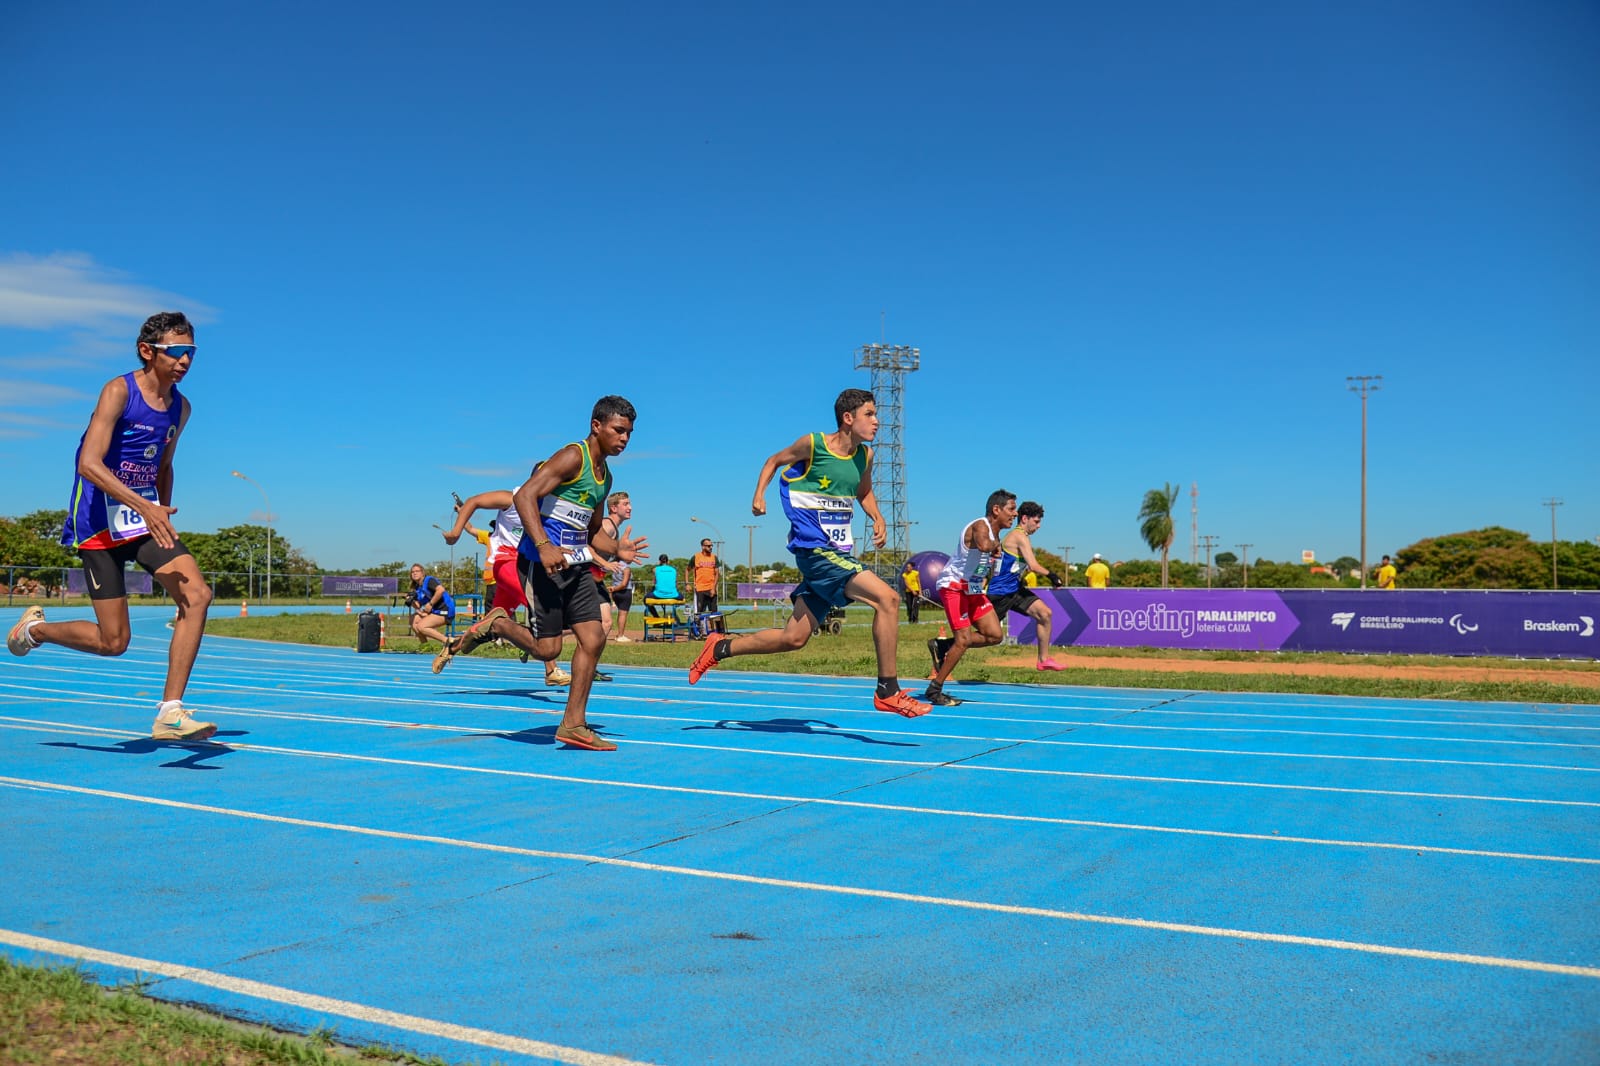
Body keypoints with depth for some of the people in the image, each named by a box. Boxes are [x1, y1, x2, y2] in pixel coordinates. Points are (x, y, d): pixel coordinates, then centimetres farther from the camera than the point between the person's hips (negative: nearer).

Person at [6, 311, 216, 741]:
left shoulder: (181, 408, 6)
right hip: (100, 523, -5)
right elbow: (88, 463, -25)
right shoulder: (118, 392, -14)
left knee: (197, 594, -19)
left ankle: (169, 713, -16)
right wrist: (145, 508, -35)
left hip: (147, 517, 6)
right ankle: (35, 628, 31)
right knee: (113, 642, -2)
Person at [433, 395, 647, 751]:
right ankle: (494, 625, 19)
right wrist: (544, 546, -32)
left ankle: (573, 725, 7)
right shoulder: (573, 456, -11)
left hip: (575, 565, 9)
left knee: (594, 638, 0)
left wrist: (616, 549, 6)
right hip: (543, 562, -9)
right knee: (546, 648, -9)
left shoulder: (604, 476, 17)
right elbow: (524, 496, -22)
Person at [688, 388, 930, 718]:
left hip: (837, 553, 7)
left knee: (794, 638, 10)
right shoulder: (813, 444, -8)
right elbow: (774, 461, 8)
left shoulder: (864, 455, 8)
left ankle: (720, 648, 27)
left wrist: (878, 519, 8)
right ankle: (888, 691, -13)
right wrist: (759, 495, -5)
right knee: (887, 598, -21)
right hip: (814, 548, -7)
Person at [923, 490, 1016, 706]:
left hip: (973, 589, 10)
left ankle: (942, 645, 14)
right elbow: (982, 545, -44)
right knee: (964, 639, -15)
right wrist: (995, 545, -23)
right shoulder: (981, 525, -19)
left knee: (995, 636, 4)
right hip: (953, 586, -10)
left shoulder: (996, 534, 10)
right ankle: (934, 690, -5)